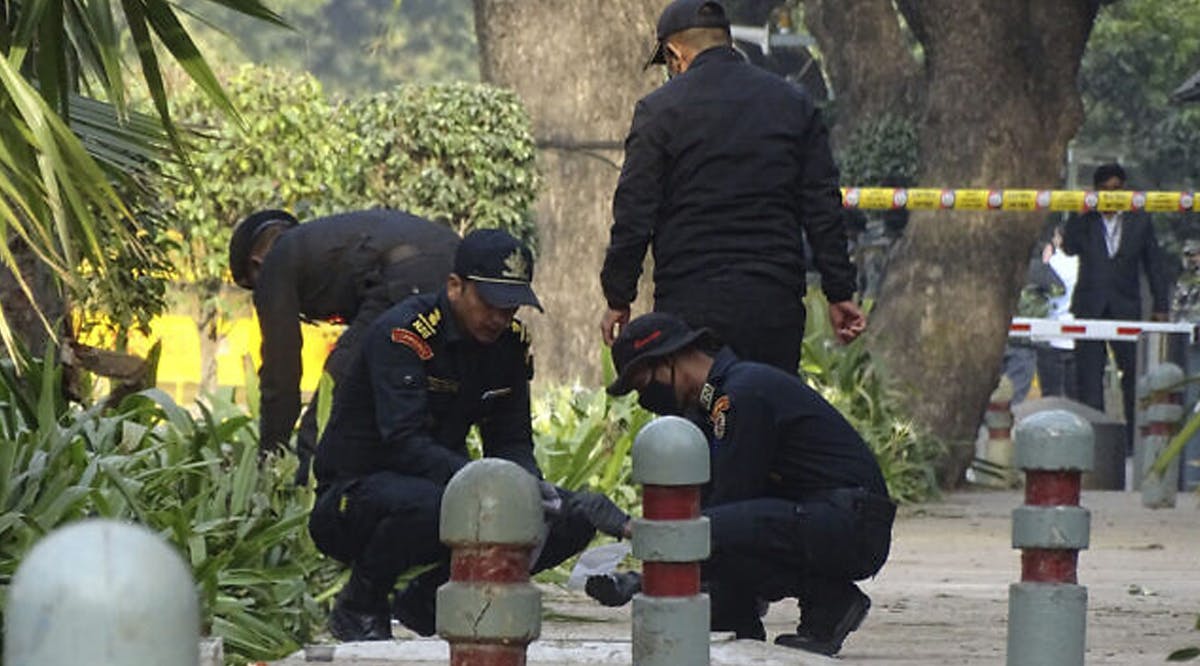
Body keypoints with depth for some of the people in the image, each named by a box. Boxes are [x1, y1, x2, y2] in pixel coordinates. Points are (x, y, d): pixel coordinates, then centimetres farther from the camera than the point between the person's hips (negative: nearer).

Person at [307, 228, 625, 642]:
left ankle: (427, 599, 7)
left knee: (572, 521, -11)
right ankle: (359, 608, -10)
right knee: (427, 505, -41)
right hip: (354, 495, -7)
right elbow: (404, 442, -31)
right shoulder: (403, 333, -21)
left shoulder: (510, 342, 2)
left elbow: (511, 442, 4)